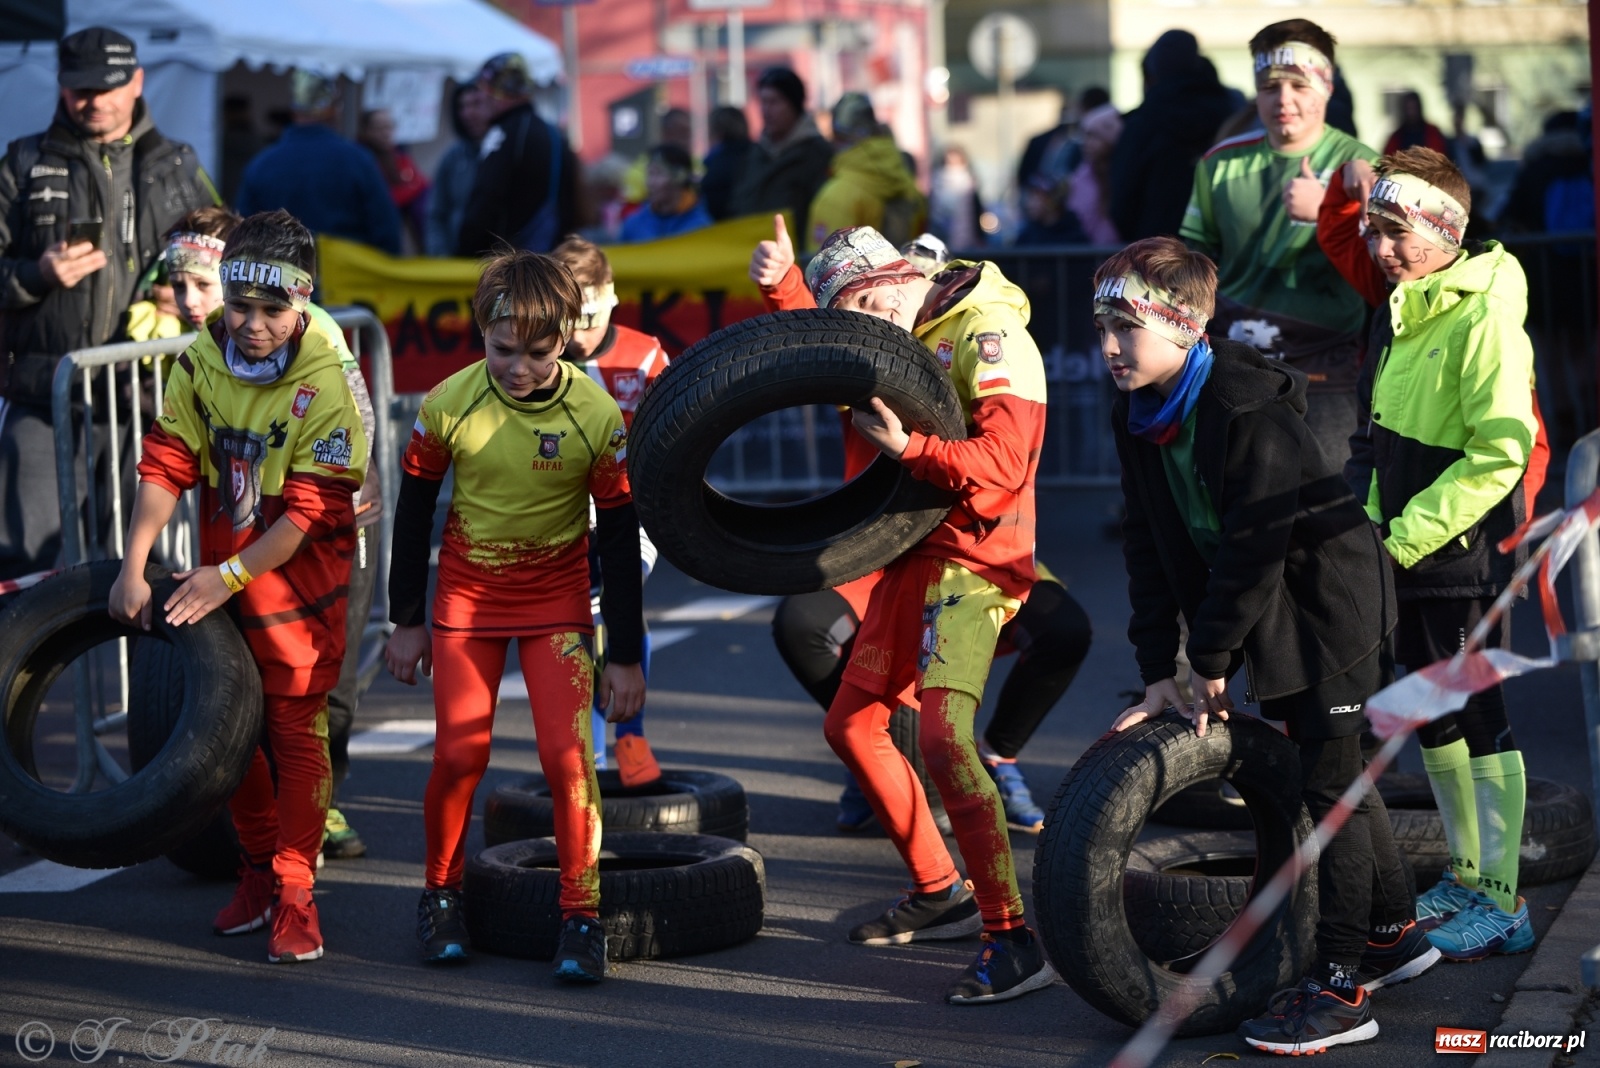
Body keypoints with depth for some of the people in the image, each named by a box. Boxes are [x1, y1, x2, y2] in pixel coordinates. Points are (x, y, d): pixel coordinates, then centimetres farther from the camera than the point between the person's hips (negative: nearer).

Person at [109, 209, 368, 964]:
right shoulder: (201, 363, -4)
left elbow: (312, 510, -20)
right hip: (218, 580, 5)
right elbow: (166, 466, -7)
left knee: (297, 731, -4)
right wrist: (133, 567, -16)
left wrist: (231, 576, -23)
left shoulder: (325, 384, -18)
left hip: (300, 581, -5)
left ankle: (294, 893, 4)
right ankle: (258, 868, 30)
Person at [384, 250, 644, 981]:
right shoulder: (449, 404, -14)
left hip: (557, 600, -1)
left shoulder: (598, 417, -16)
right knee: (458, 754, -5)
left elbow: (619, 538, -7)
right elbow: (414, 509, 0)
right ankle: (440, 894, 18)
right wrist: (406, 621, 4)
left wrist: (626, 656, -5)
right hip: (466, 594, 1)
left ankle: (581, 915, 0)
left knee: (567, 754, -12)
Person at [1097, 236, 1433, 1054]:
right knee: (1323, 774, 17)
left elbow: (1252, 552, -26)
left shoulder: (1252, 413, -27)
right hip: (1267, 616, 9)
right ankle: (1393, 933, 33)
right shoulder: (1139, 416, -2)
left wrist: (1209, 662, -18)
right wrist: (1158, 671, -3)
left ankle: (1342, 989, -3)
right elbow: (1152, 547, 1)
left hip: (1329, 603, -9)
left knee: (1330, 782, -7)